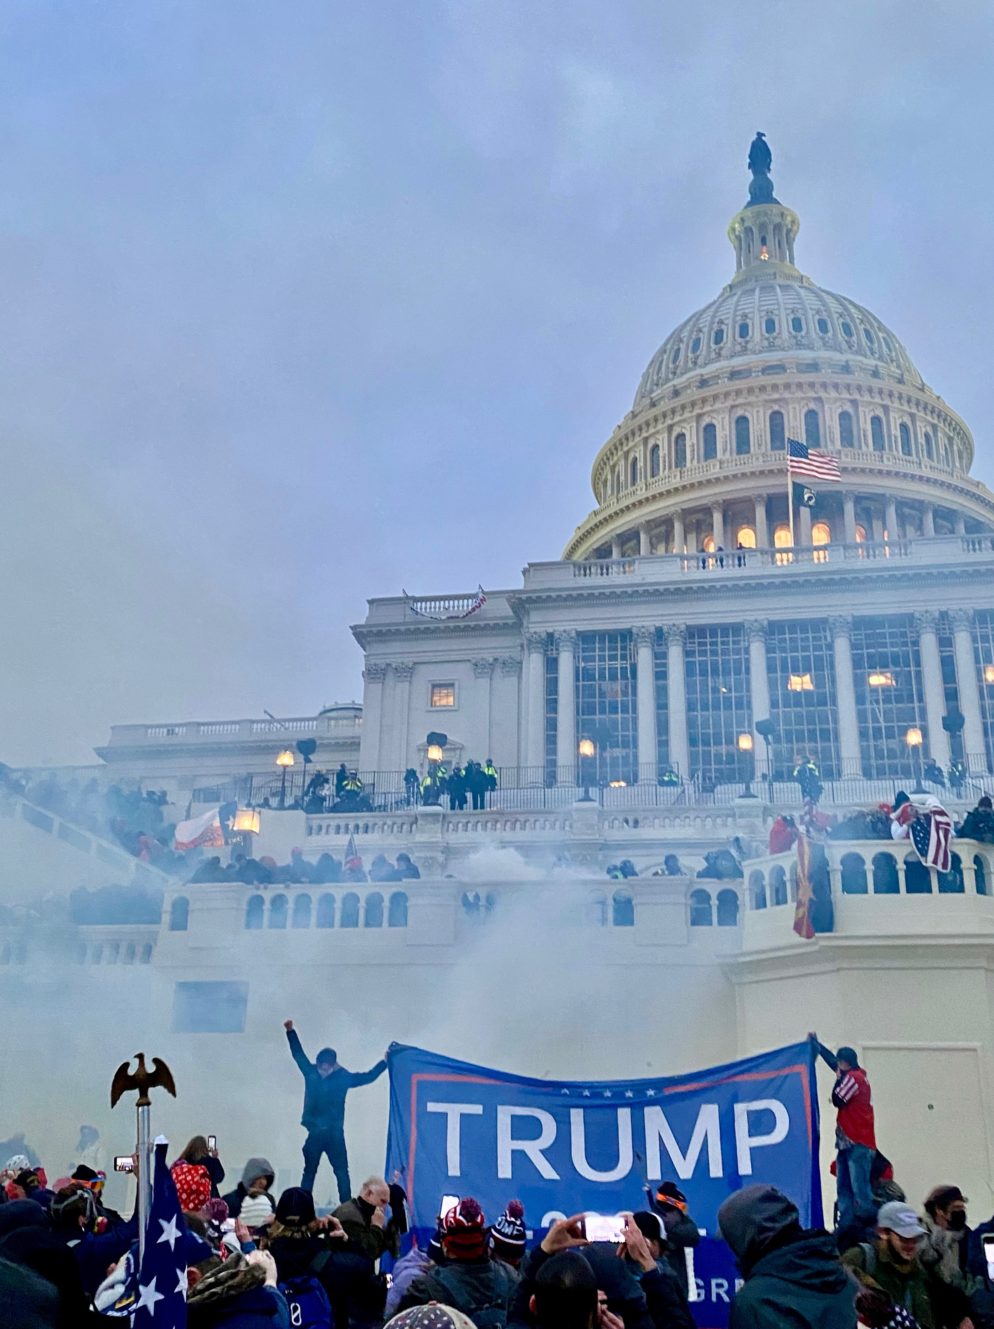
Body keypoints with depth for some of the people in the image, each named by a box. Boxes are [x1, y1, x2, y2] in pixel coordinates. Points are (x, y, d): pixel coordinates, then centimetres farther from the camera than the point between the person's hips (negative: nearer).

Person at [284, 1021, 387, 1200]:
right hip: (315, 1133, 2)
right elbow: (298, 1054, 11)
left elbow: (368, 1076, 4)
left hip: (335, 1133, -1)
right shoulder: (311, 1073, 0)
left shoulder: (342, 1077, -3)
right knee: (309, 1172, 8)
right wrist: (290, 1031, 9)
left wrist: (385, 1061, -2)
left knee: (342, 1172, 1)